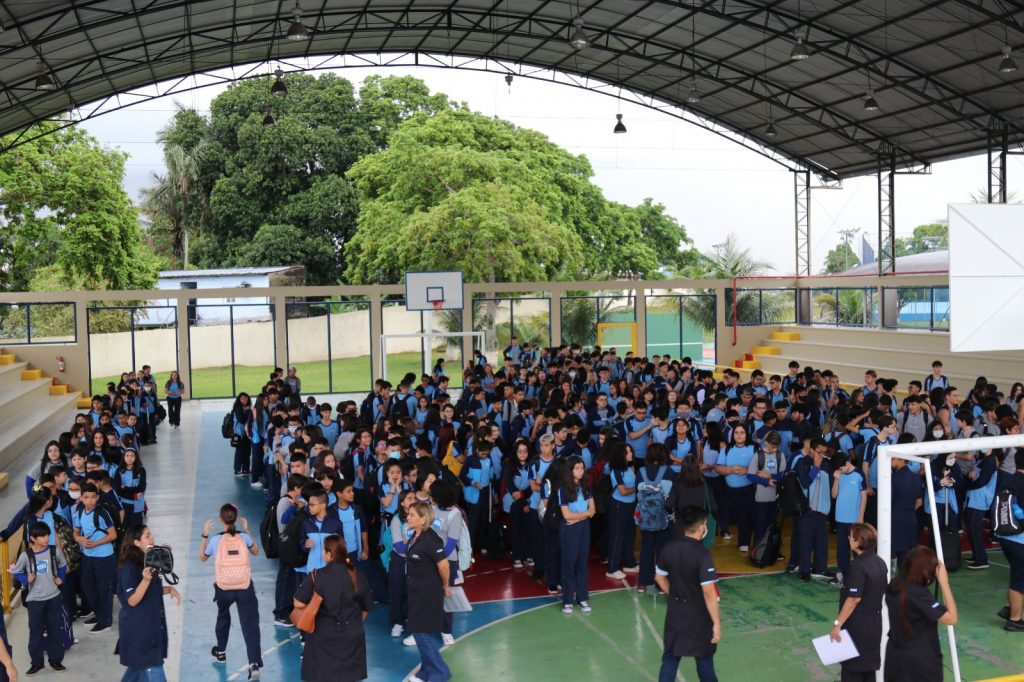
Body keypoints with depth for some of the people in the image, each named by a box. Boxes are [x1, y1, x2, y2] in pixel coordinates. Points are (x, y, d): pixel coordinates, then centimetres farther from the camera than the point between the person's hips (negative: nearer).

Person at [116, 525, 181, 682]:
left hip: (152, 625, 8)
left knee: (139, 667, 18)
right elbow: (132, 600, -22)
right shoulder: (129, 567, -19)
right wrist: (146, 580, -35)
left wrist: (169, 589, 1)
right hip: (138, 628, -8)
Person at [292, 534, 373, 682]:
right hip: (351, 636, 3)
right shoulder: (357, 576, -2)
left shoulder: (316, 576, -12)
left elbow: (298, 604, -14)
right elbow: (366, 608, 7)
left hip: (323, 635, -2)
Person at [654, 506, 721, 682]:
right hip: (698, 615, -4)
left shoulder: (669, 548, -6)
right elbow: (708, 592, -24)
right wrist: (716, 623, -18)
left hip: (675, 612, 4)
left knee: (670, 657, 13)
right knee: (704, 657, 18)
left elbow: (659, 577, 6)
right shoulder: (702, 554, -24)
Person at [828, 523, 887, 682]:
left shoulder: (858, 566, -21)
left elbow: (854, 599, -23)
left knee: (852, 669, 3)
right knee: (869, 667, 16)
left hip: (857, 625, -8)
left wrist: (837, 624, -19)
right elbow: (883, 591, 13)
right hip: (874, 622, 8)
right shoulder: (880, 562, 4)